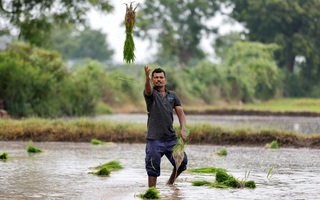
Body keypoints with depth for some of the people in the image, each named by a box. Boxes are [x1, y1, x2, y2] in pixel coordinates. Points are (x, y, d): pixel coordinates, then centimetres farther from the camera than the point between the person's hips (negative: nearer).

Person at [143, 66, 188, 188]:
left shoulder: (173, 95, 13)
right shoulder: (151, 93, 1)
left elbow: (180, 112, 7)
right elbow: (148, 89, -23)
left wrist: (183, 129, -12)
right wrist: (147, 78, -47)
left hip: (171, 138, 4)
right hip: (155, 139, -4)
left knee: (182, 161, 6)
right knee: (153, 167, -6)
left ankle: (170, 182, 32)